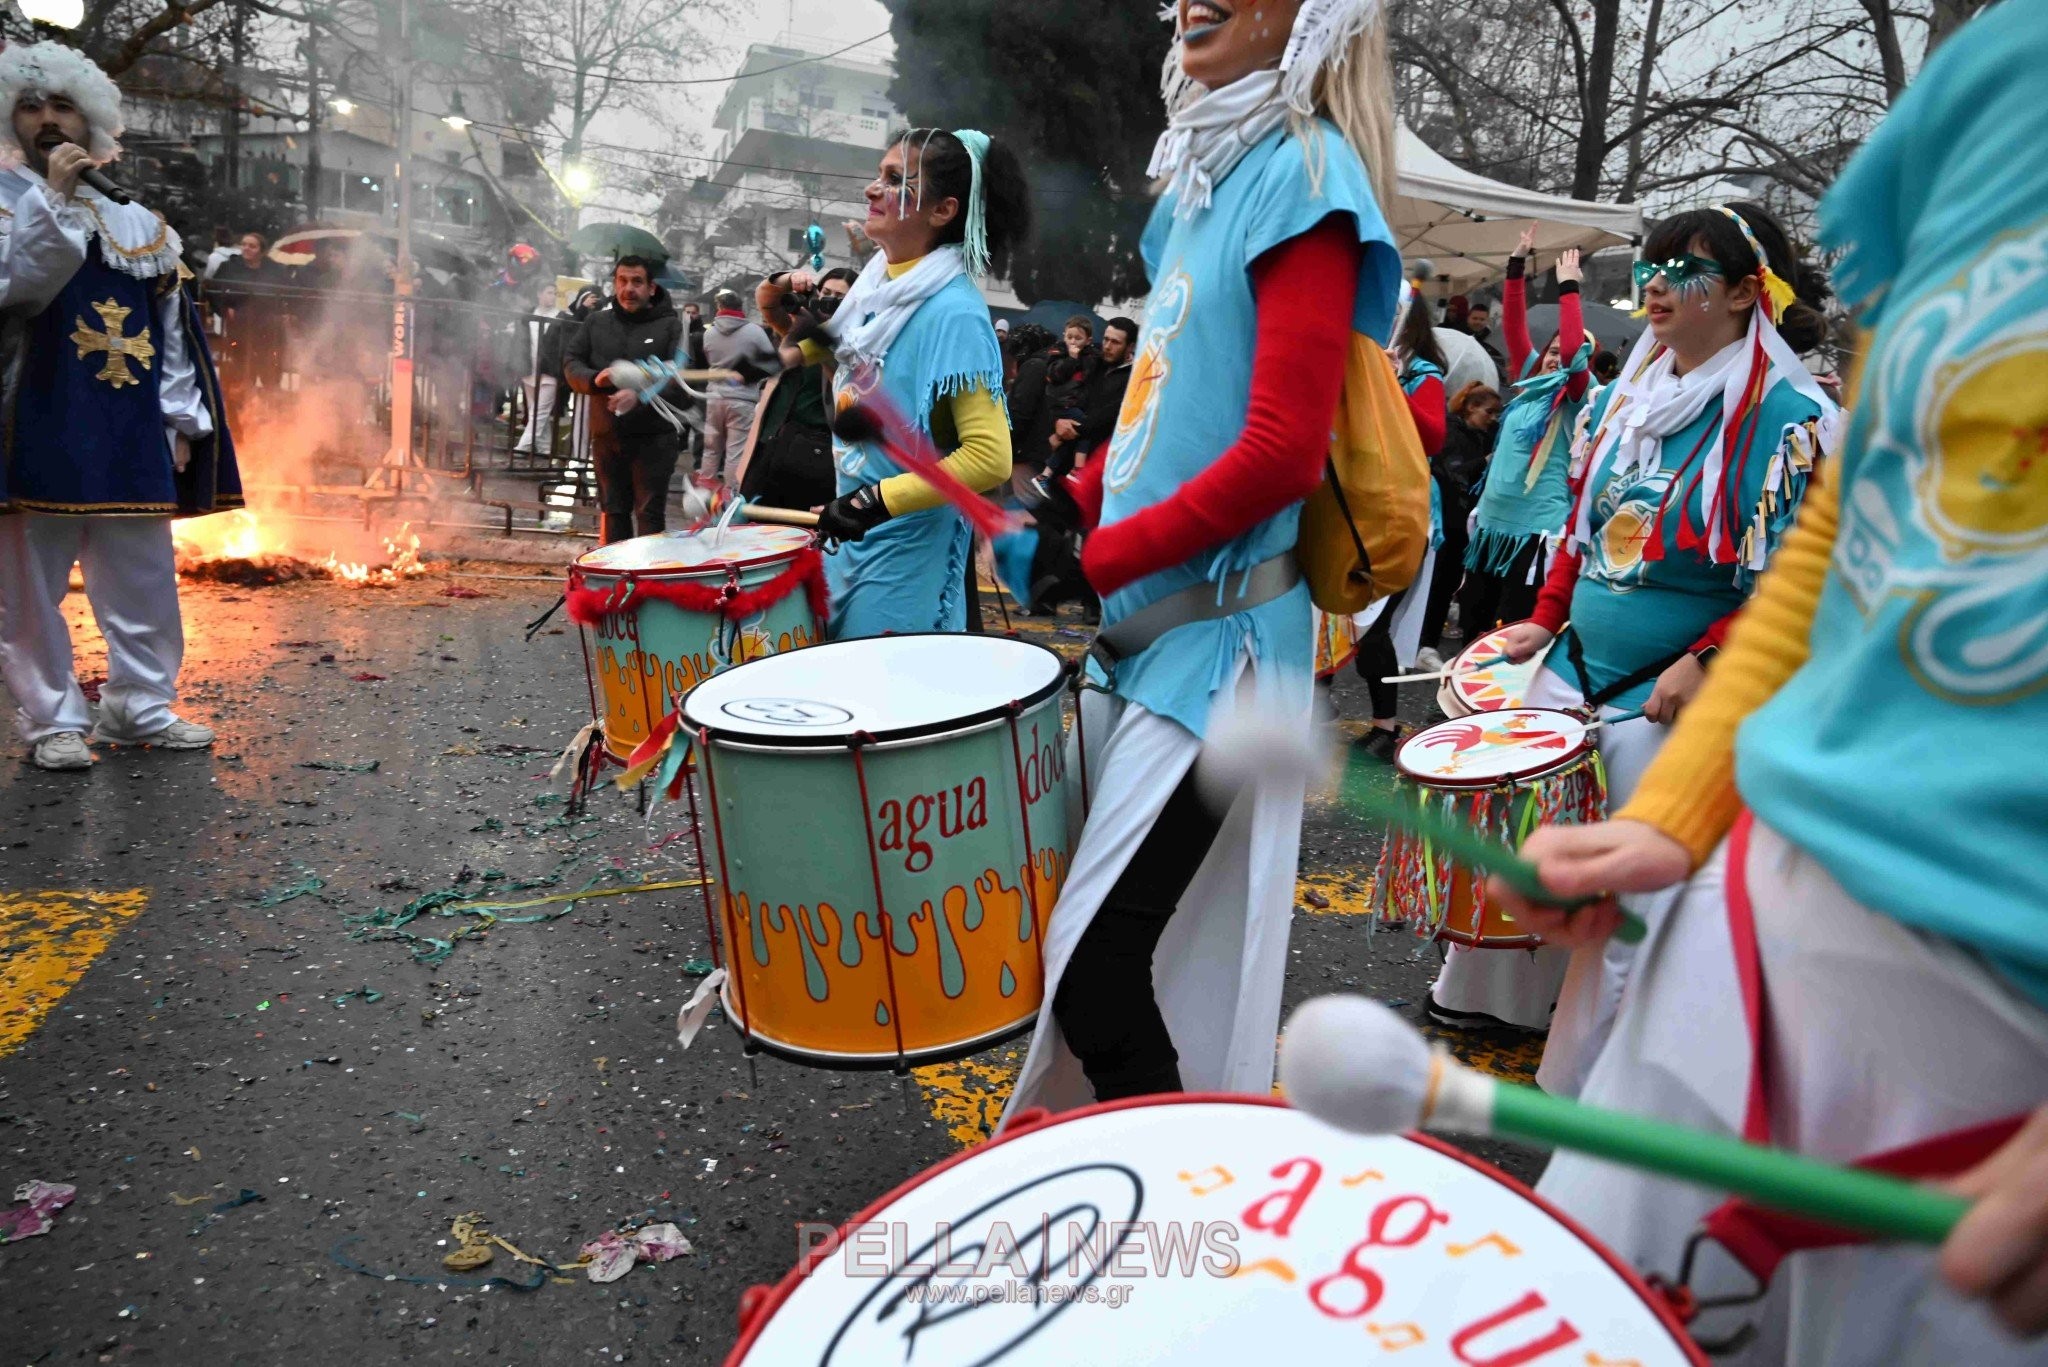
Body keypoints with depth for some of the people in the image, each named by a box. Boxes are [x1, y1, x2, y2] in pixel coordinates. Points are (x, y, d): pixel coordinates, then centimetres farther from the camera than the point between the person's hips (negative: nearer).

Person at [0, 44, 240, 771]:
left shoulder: (135, 219, 14)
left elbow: (172, 324, 14)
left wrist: (180, 421, 9)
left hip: (129, 433, 4)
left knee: (144, 577, 9)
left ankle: (140, 705, 21)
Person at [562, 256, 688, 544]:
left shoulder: (670, 326, 0)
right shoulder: (596, 322, 12)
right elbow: (572, 365, 11)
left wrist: (641, 394, -28)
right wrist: (594, 379, -12)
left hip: (653, 438, -4)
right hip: (606, 436, 4)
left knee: (650, 514, -5)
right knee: (613, 511, 12)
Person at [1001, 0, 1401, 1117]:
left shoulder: (1303, 173, -10)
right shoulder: (1206, 174, 16)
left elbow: (1281, 451, -19)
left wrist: (1096, 562, -15)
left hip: (1215, 643, -8)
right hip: (1141, 628, 8)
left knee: (1093, 966, -6)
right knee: (1136, 957, 15)